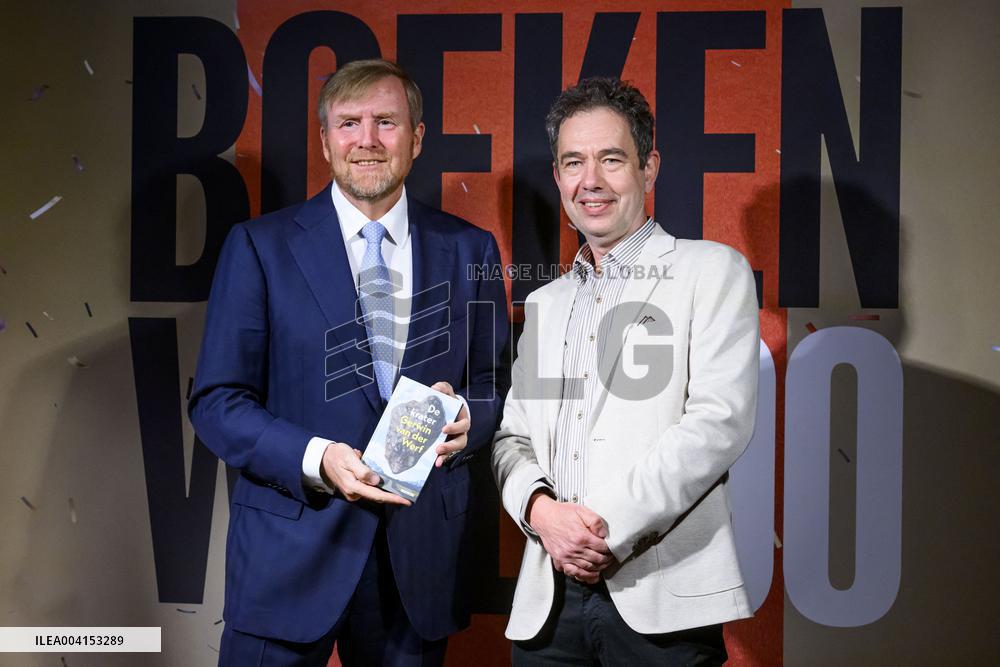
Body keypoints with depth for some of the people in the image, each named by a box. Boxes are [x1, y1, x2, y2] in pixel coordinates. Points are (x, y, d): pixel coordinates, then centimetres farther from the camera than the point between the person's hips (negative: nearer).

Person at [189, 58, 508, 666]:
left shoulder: (469, 250, 5)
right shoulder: (260, 246, -1)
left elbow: (497, 386, 10)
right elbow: (216, 401, -3)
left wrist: (467, 417, -13)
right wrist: (316, 459, -18)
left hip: (422, 555, 2)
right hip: (290, 553, -2)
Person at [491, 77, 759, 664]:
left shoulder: (713, 270, 1)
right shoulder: (544, 303, 18)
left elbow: (722, 421, -10)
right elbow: (513, 436, 15)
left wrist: (608, 528, -16)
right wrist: (540, 509, -7)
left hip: (661, 597, -4)